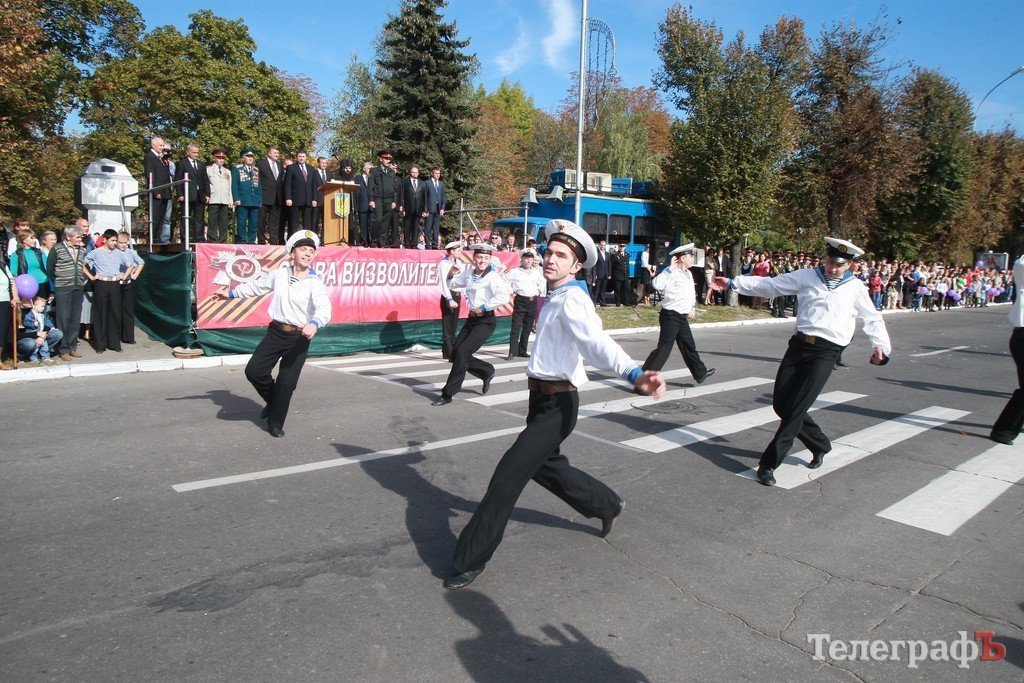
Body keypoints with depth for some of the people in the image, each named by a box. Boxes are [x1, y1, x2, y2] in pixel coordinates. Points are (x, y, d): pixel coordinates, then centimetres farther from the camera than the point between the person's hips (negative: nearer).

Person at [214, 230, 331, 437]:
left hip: (299, 338, -4)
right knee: (254, 370, -1)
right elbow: (257, 286, 22)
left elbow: (324, 308, -28)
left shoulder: (315, 283, -11)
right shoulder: (279, 274, 4)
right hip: (276, 332, 4)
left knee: (287, 383, -4)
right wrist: (231, 293, 32)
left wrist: (314, 323, -50)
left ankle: (275, 423, 18)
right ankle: (273, 401, 28)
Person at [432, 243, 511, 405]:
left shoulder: (493, 276, -13)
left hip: (486, 321, -8)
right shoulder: (469, 273, 7)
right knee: (455, 353, 6)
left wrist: (484, 307, -23)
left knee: (462, 352, -16)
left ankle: (448, 394, -5)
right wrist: (451, 272, 11)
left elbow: (503, 297, -29)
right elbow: (452, 283, 27)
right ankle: (487, 371, 29)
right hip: (471, 319, 8)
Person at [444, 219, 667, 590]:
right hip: (542, 398, 11)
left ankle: (470, 560, 2)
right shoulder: (554, 297, 11)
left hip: (557, 405, -11)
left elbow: (598, 342, -38)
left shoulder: (572, 300, -20)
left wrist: (634, 373, -56)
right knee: (544, 466, 26)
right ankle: (608, 505, 46)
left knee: (508, 475, -10)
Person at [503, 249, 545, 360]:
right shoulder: (514, 272, -2)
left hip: (533, 302, 5)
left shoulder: (536, 272, 12)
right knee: (516, 327, -10)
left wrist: (539, 292, 13)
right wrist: (512, 291, -4)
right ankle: (512, 351, -9)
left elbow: (542, 283, 24)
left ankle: (522, 351, 17)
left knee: (528, 327, 9)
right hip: (520, 301, -5)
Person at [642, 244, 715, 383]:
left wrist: (693, 307, 14)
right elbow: (656, 284, -37)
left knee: (689, 346, 22)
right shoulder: (672, 274, -18)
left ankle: (700, 373, 37)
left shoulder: (688, 274, 11)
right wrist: (670, 268, -32)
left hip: (682, 317, 9)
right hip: (670, 317, -9)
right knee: (664, 349, -10)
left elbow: (692, 292, 27)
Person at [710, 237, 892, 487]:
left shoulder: (856, 288, 11)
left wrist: (881, 345, 1)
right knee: (780, 403, 3)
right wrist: (733, 282, 4)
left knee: (797, 407, -13)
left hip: (826, 353, -3)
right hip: (799, 344, 3)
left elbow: (873, 319, 18)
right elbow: (769, 285, 10)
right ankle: (820, 445, 26)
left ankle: (769, 463, -6)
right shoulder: (807, 276, 12)